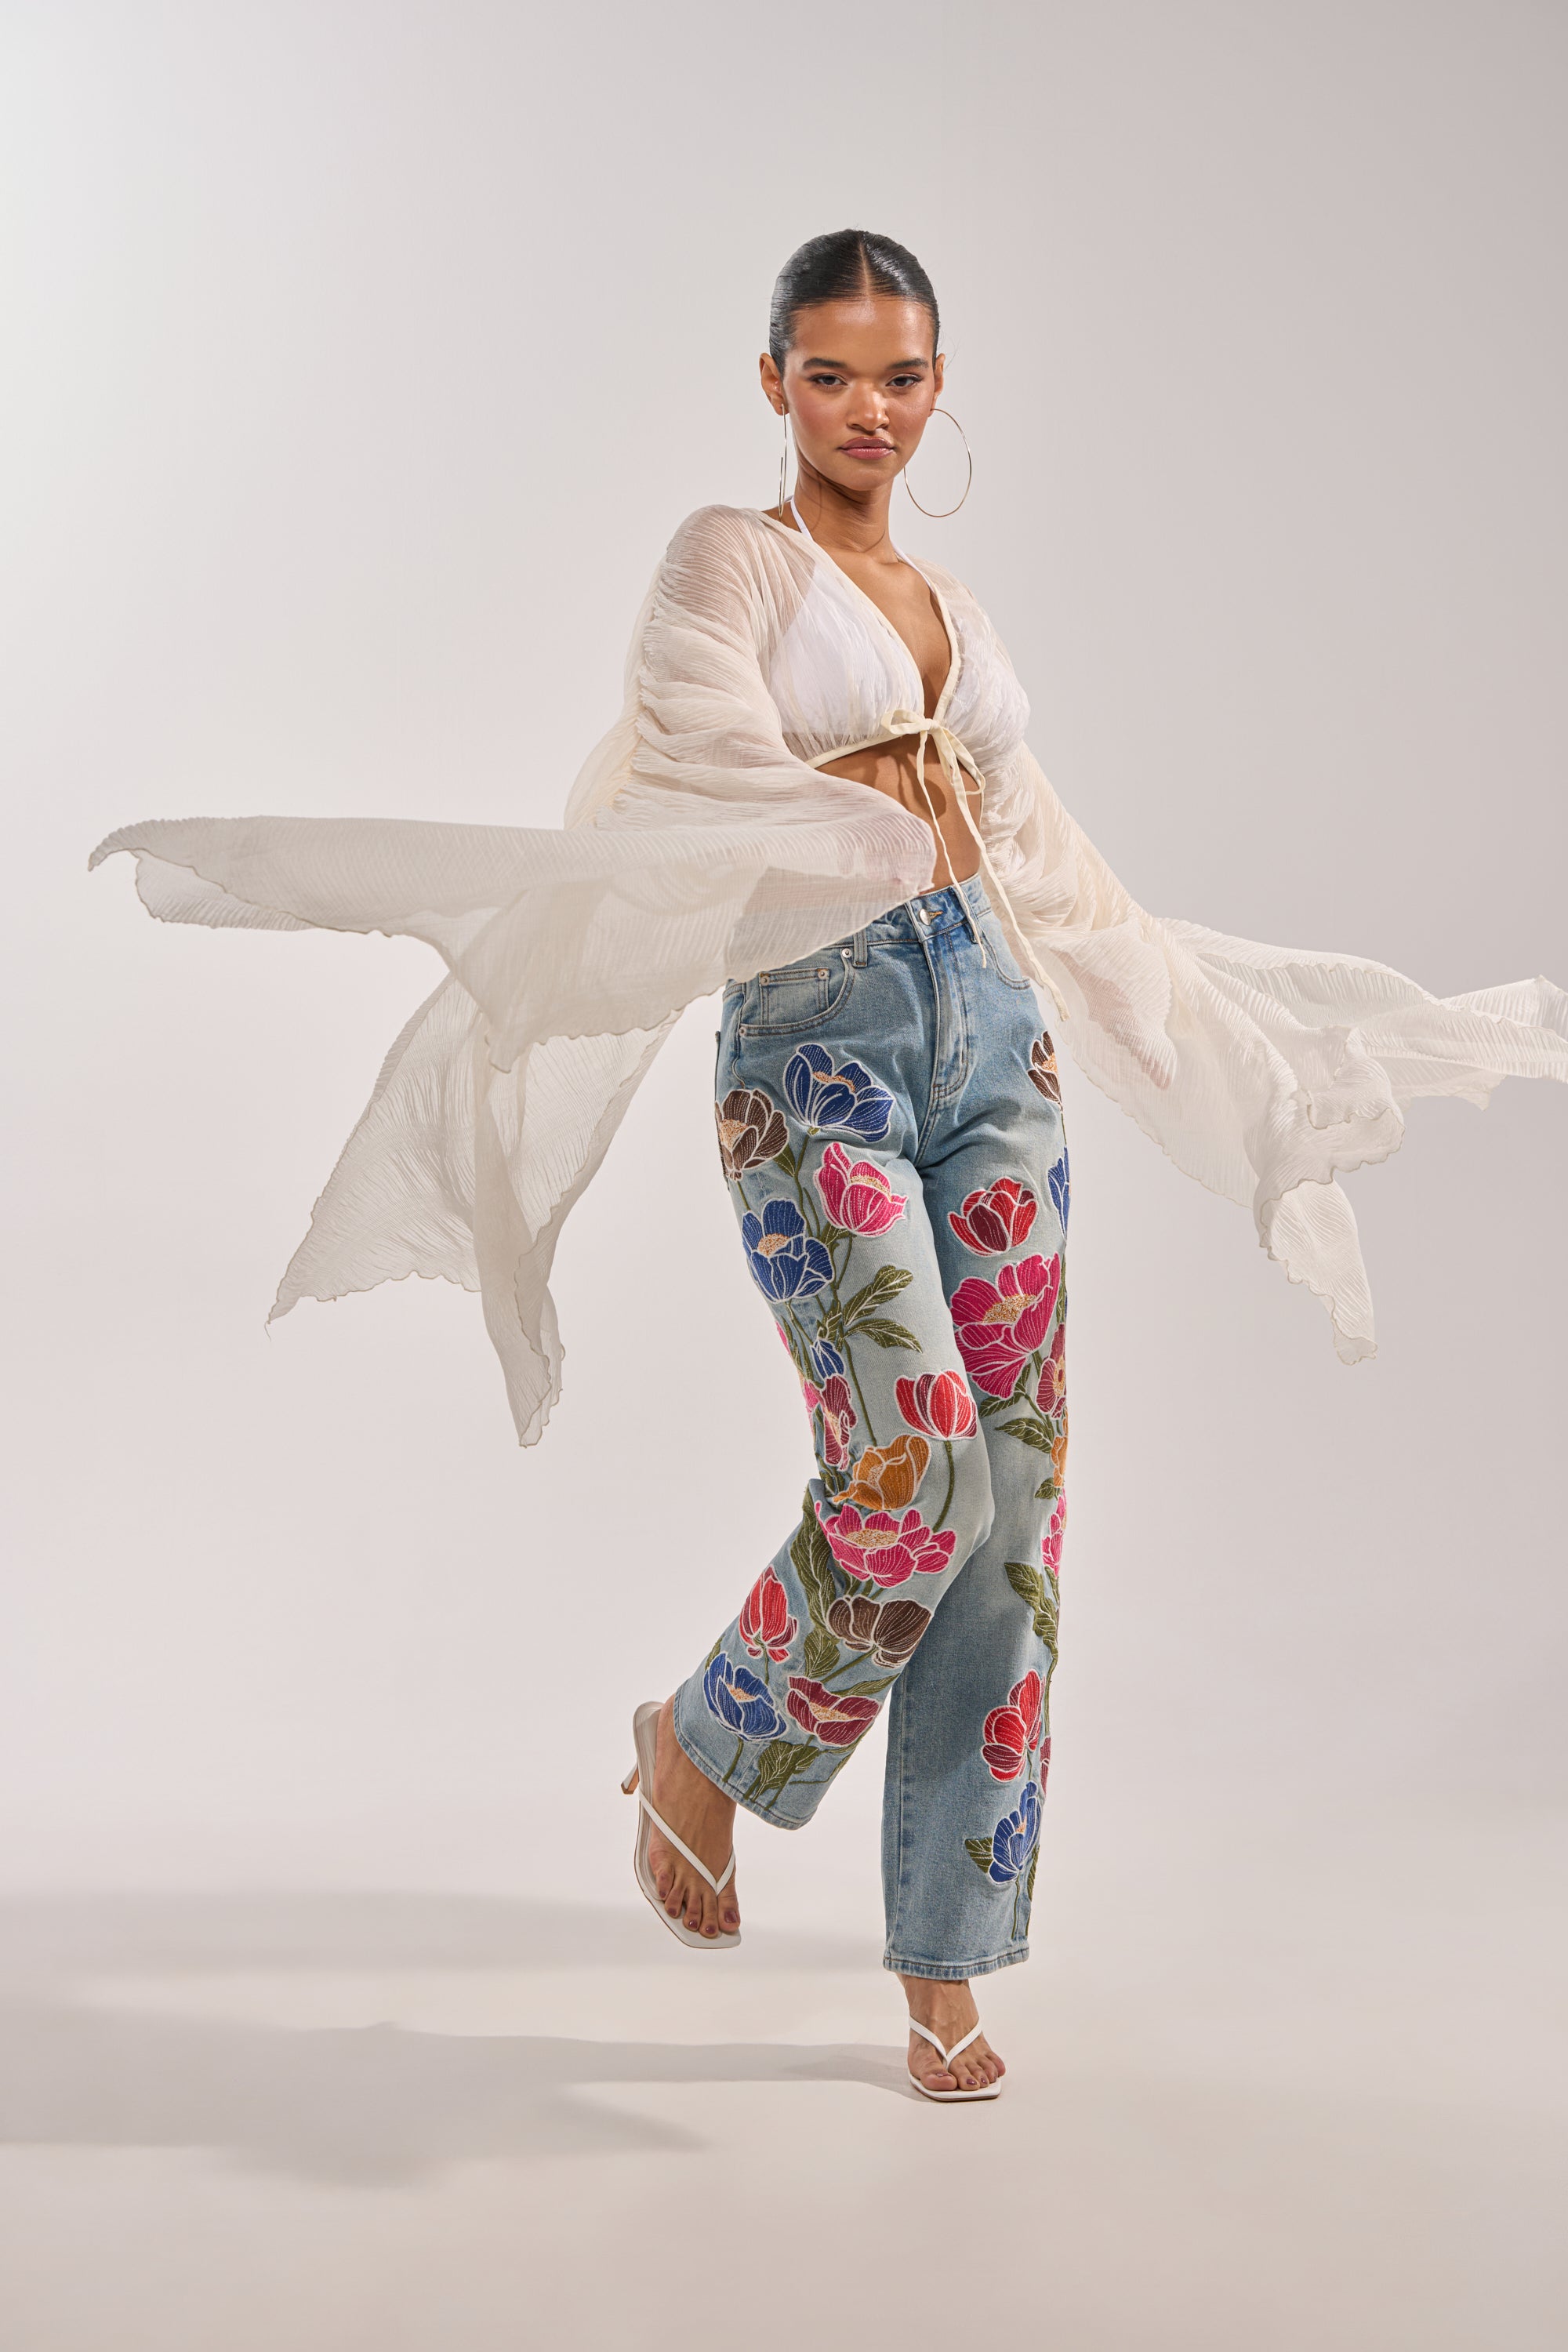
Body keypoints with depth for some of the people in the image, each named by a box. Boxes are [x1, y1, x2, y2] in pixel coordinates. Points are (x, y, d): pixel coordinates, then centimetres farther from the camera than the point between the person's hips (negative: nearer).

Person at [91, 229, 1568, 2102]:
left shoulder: (958, 613, 22)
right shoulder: (729, 557, 5)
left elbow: (1051, 878, 27)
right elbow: (700, 773, -12)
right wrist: (882, 799, -10)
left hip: (994, 1035, 6)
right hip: (817, 1035, -6)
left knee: (1015, 1497, 0)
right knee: (915, 1469, -20)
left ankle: (947, 1959, 11)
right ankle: (702, 1750, 10)